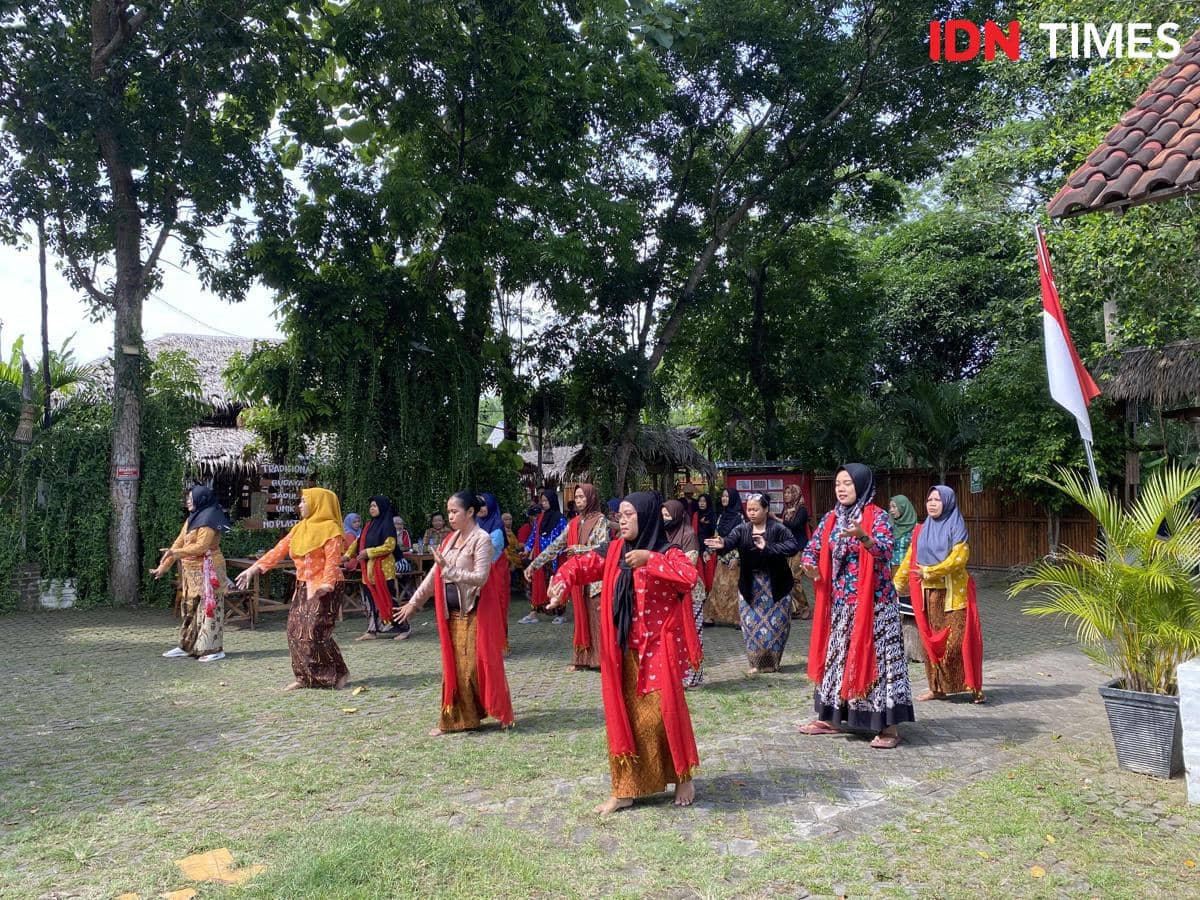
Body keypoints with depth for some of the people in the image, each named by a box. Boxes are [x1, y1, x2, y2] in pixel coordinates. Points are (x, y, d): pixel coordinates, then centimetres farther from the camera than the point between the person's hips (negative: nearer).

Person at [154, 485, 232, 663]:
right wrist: (164, 566, 14)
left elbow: (201, 546, -22)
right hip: (192, 571, 10)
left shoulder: (208, 519, -14)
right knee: (190, 607, 14)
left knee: (209, 607, -6)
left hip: (207, 570, -10)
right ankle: (188, 646, 23)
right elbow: (179, 542, 16)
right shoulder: (192, 519, 15)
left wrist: (175, 552, -20)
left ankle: (215, 649, -2)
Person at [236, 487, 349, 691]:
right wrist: (255, 568, 5)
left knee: (315, 633, -12)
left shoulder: (329, 528, -9)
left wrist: (327, 583, -34)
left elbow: (333, 559, -19)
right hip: (303, 587, 8)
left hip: (323, 589, -8)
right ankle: (304, 677, 17)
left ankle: (339, 673, 1)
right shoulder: (300, 528, 14)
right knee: (295, 631, 6)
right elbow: (279, 550, 12)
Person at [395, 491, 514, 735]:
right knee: (454, 666, 12)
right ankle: (454, 719, 22)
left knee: (476, 666, -3)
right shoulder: (451, 539, 10)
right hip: (453, 613, 7)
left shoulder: (482, 539, -12)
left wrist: (448, 569, -23)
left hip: (475, 614, -7)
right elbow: (434, 574, 12)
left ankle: (500, 714, 12)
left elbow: (480, 577, -20)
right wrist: (414, 602, 11)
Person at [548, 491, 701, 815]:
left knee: (663, 714, -1)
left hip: (659, 651, -5)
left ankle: (683, 777, 24)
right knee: (623, 717, 9)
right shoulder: (614, 551, 6)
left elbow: (690, 576, -27)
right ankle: (624, 789, 20)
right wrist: (562, 582, -17)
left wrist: (650, 559, -31)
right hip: (624, 652, 5)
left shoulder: (668, 553, -10)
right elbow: (581, 564, 4)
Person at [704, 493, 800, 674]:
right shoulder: (742, 529, -2)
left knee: (776, 624, 6)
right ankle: (756, 662, 23)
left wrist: (768, 547, -33)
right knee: (752, 624, 7)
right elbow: (731, 541, -20)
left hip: (775, 585, -3)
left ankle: (772, 662, 25)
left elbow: (793, 546, -24)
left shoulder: (778, 528, -12)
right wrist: (722, 545, -44)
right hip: (749, 586, 3)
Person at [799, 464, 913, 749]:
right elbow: (813, 547, 13)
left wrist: (863, 536, -39)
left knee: (875, 655, -5)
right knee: (836, 654, 12)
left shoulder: (878, 517, -9)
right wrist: (809, 563, -9)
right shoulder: (831, 518, 8)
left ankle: (888, 726, 2)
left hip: (873, 601, -6)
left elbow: (886, 551, -21)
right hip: (839, 602, 6)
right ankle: (830, 717, 23)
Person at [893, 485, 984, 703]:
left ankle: (974, 687, 1)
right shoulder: (921, 531, 12)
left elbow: (958, 558, -14)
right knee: (931, 640, 6)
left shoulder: (956, 528, -2)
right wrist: (896, 585, 8)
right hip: (928, 594, 4)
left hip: (953, 593, -4)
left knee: (958, 639, -8)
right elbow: (909, 560, 12)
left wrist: (929, 572, -15)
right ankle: (937, 688, 14)